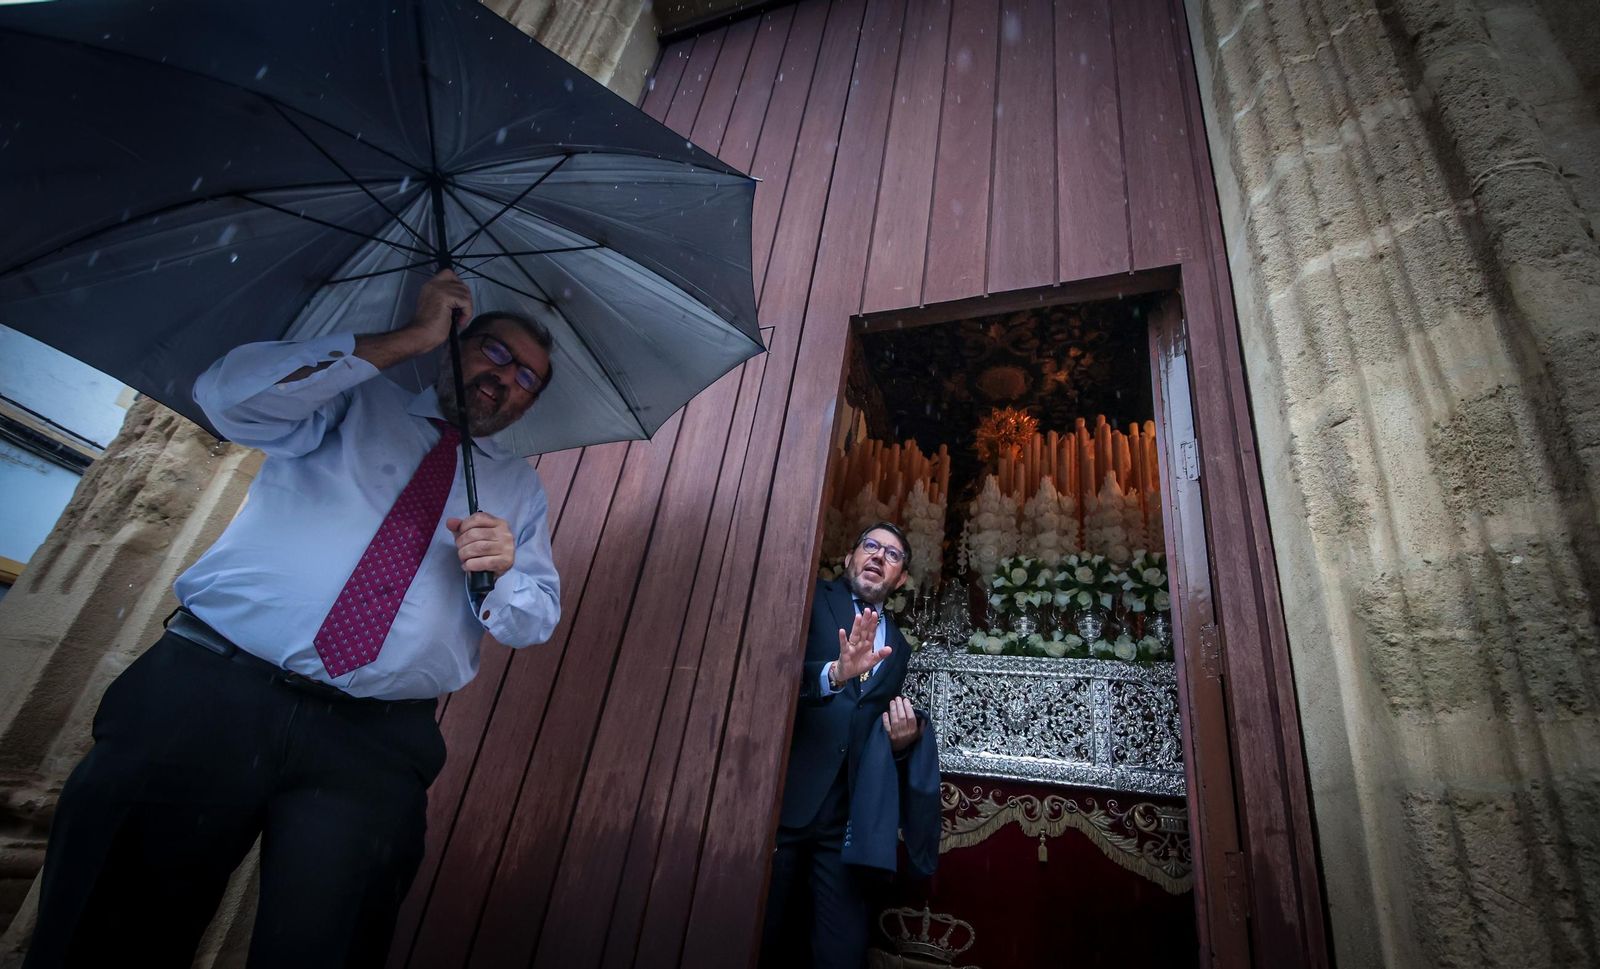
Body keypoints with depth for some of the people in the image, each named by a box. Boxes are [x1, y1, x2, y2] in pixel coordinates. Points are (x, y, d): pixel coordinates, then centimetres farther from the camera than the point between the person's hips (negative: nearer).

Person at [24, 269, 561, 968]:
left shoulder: (517, 486, 17)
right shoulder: (354, 399, 13)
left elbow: (535, 619, 11)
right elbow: (229, 394, -6)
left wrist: (503, 570, -13)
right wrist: (407, 339, -8)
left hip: (372, 746, 1)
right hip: (206, 692, 0)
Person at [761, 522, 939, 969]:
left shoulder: (898, 646, 18)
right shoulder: (810, 600, 2)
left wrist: (904, 740, 0)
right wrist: (832, 673, -31)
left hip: (846, 821, 4)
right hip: (782, 801, -4)